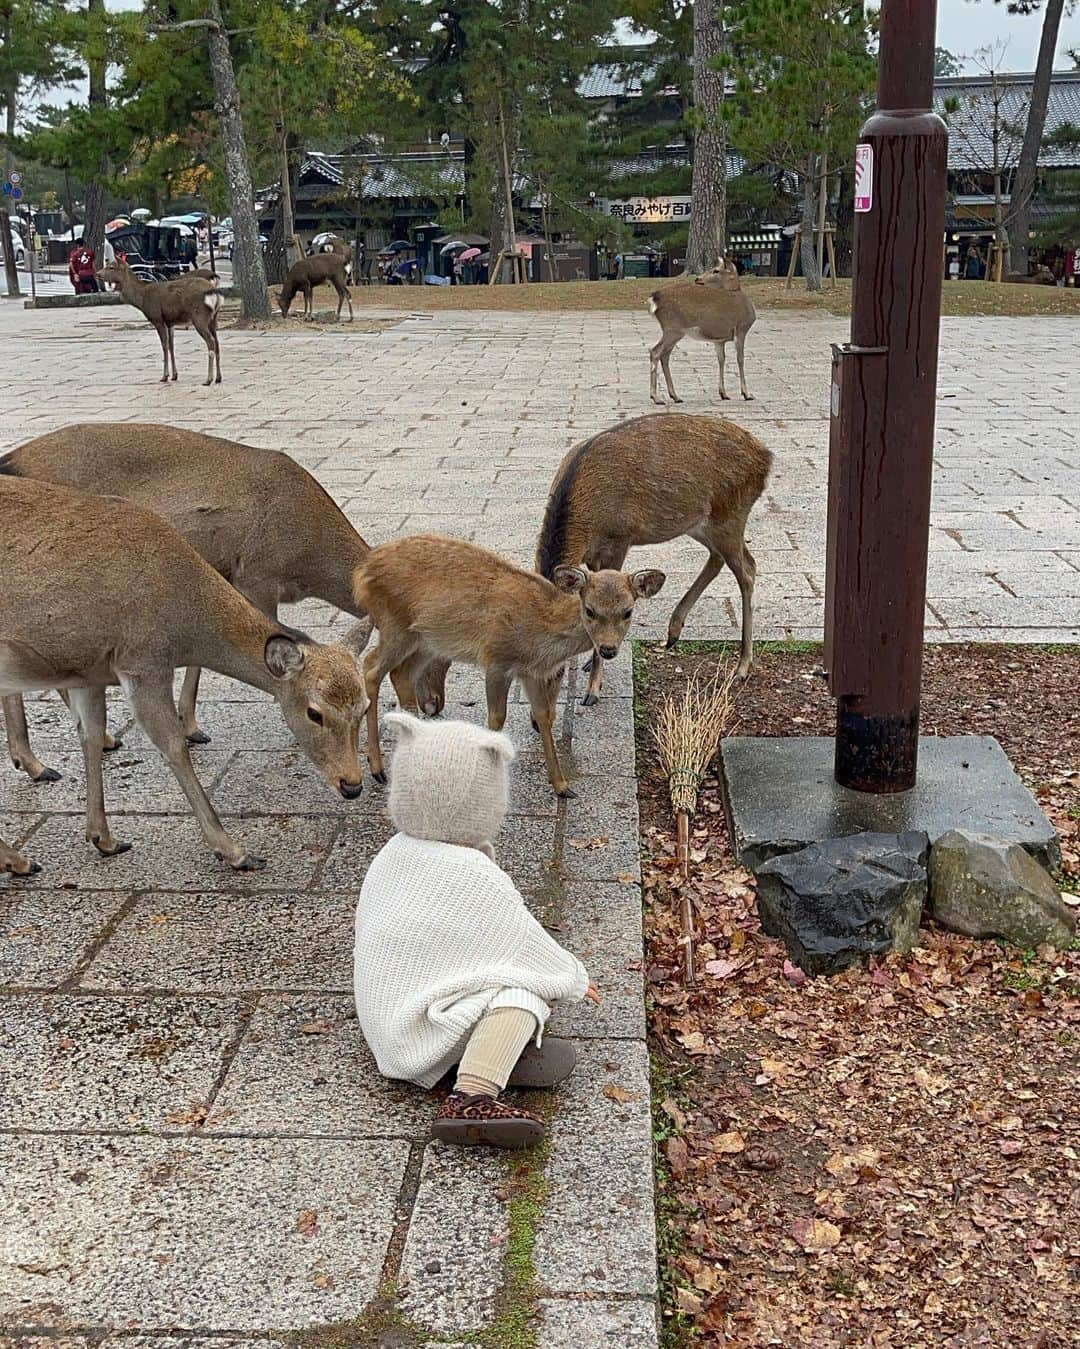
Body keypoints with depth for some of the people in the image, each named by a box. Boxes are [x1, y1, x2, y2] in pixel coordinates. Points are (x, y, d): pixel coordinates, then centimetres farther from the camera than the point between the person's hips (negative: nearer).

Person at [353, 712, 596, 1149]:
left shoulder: (392, 854, 0)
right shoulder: (474, 877, -21)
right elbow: (527, 944, -11)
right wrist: (575, 978, 7)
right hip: (421, 1028, -8)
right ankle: (469, 1098, -38)